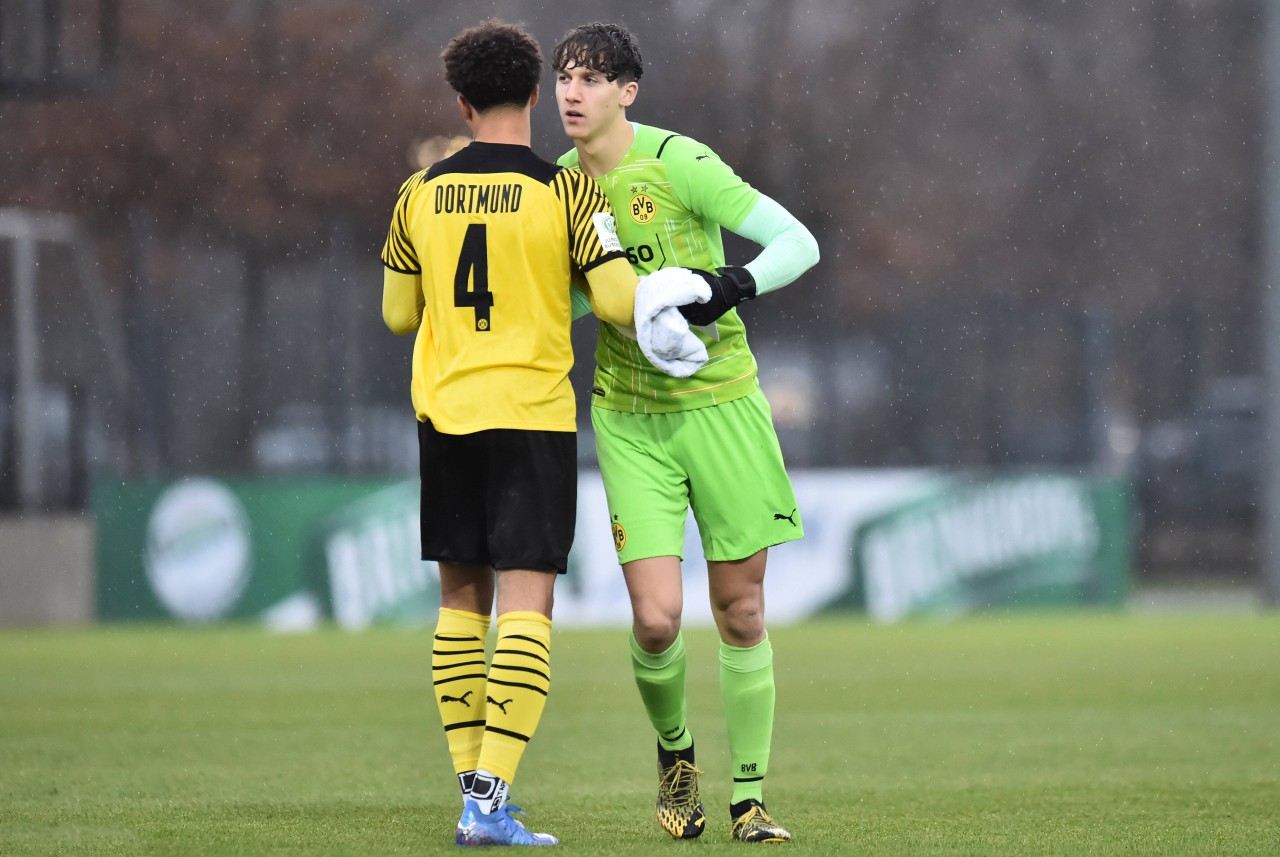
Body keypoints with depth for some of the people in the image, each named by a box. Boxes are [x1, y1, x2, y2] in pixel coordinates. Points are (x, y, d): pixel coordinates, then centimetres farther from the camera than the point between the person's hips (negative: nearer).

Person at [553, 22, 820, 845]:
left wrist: (732, 287, -30)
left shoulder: (678, 163, -12)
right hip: (629, 416, 3)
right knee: (656, 619, -9)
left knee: (741, 613, 1)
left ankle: (749, 799, 13)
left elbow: (799, 243, -14)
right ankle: (675, 752, 20)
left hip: (720, 399, -3)